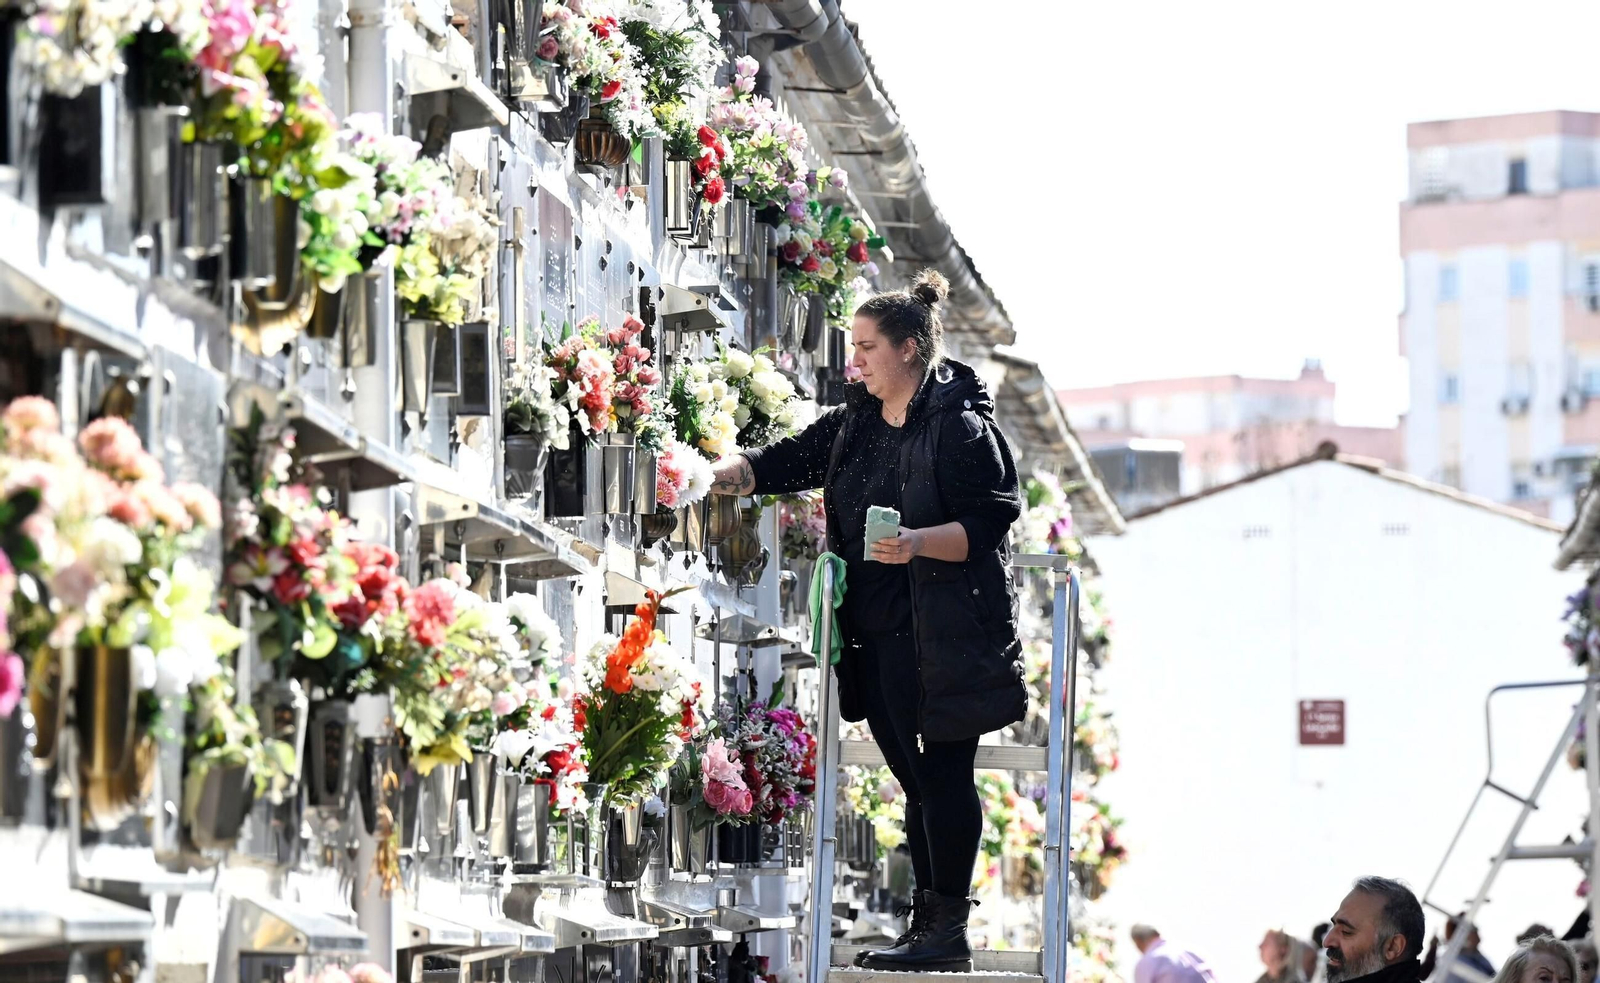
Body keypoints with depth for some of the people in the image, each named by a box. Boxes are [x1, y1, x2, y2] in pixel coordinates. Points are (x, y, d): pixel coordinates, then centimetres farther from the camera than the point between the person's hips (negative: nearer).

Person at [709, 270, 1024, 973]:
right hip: (877, 632, 7)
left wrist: (918, 543, -26)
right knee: (915, 777, 11)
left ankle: (949, 931, -5)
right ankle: (927, 923, 15)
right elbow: (784, 463, 13)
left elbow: (987, 523, -12)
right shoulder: (853, 425, 15)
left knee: (944, 772, -6)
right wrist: (724, 475, -6)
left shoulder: (960, 426, -8)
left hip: (942, 635, -7)